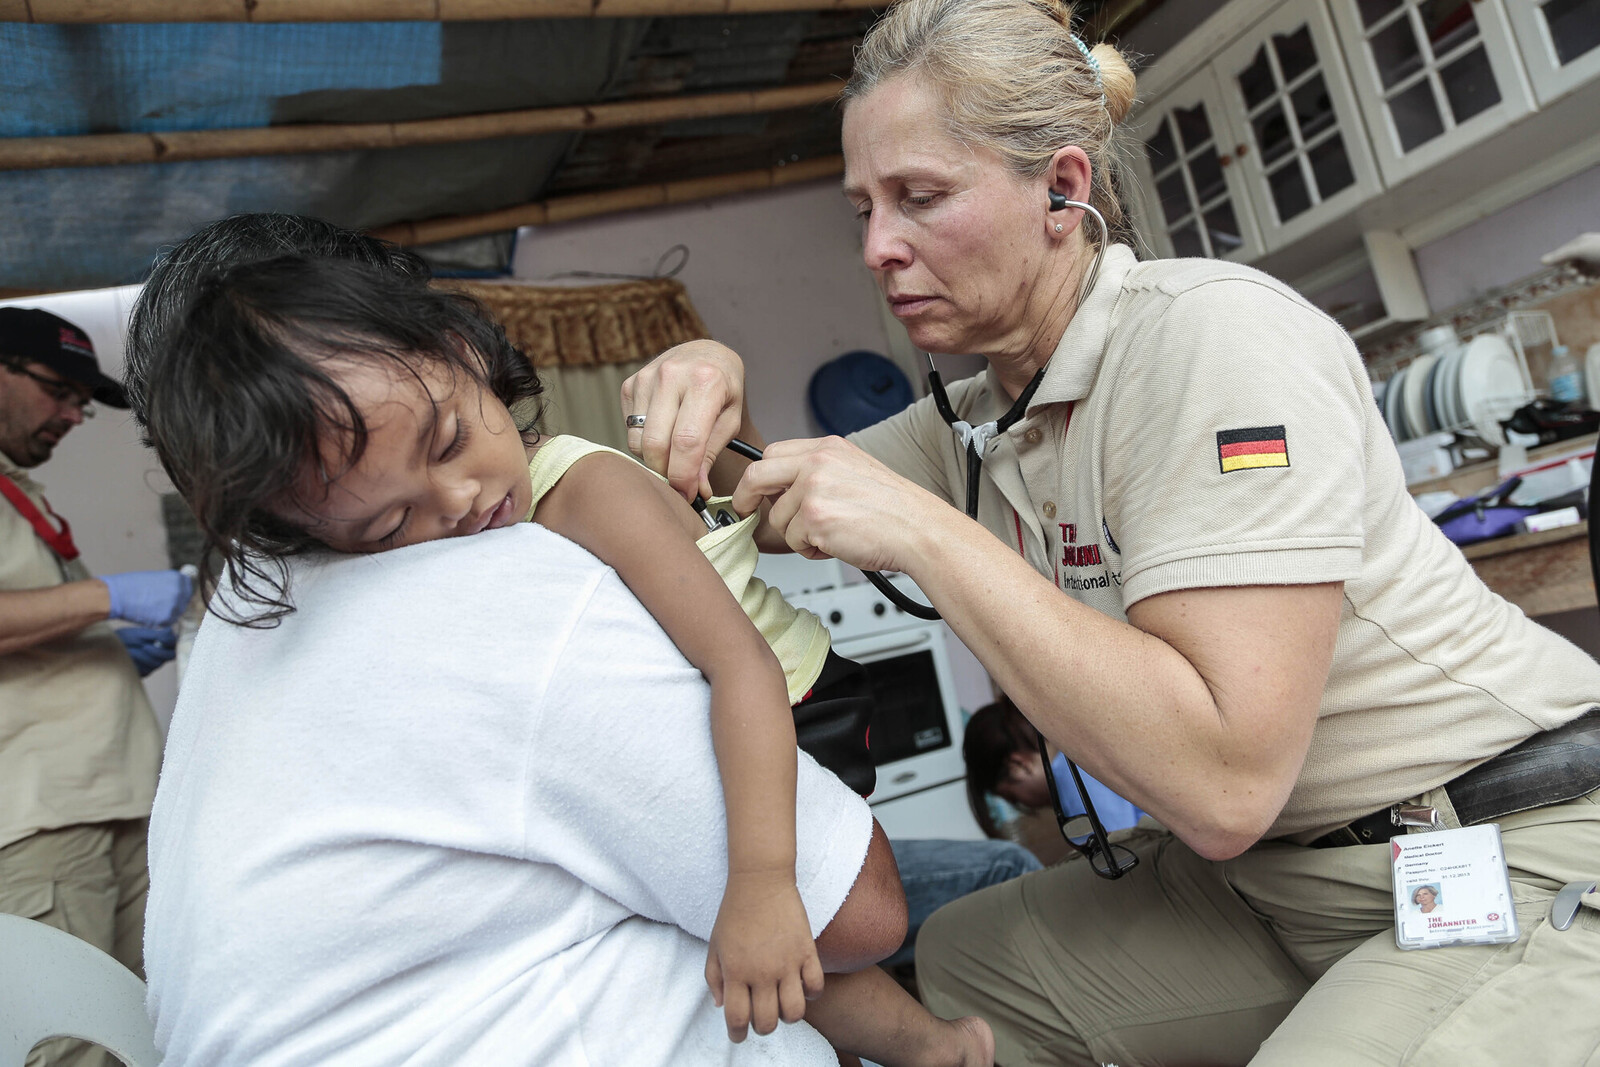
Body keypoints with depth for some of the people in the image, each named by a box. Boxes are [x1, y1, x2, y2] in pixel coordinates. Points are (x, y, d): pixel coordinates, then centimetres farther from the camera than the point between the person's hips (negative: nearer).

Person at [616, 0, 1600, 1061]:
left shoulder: (1212, 330, -22)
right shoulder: (975, 425, 3)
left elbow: (1224, 782, -29)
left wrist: (923, 530, -27)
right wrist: (712, 394, -9)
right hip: (1273, 871, 7)